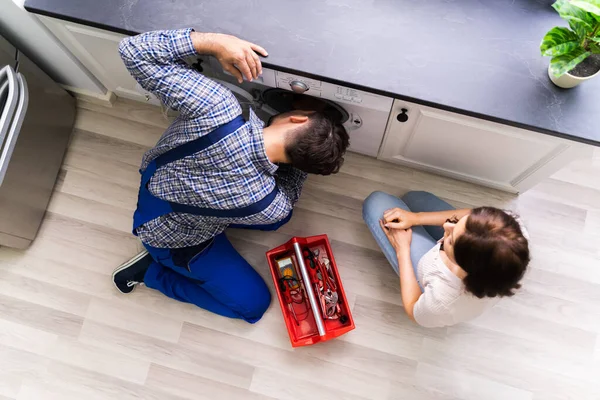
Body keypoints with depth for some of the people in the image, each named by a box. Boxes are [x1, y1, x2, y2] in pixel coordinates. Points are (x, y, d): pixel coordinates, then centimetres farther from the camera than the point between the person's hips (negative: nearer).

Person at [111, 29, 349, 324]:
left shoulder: (216, 106, -37)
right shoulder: (270, 208, -36)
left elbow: (133, 50, -29)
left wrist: (215, 42, -35)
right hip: (175, 238, -5)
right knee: (254, 303, 11)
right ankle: (152, 270, 13)